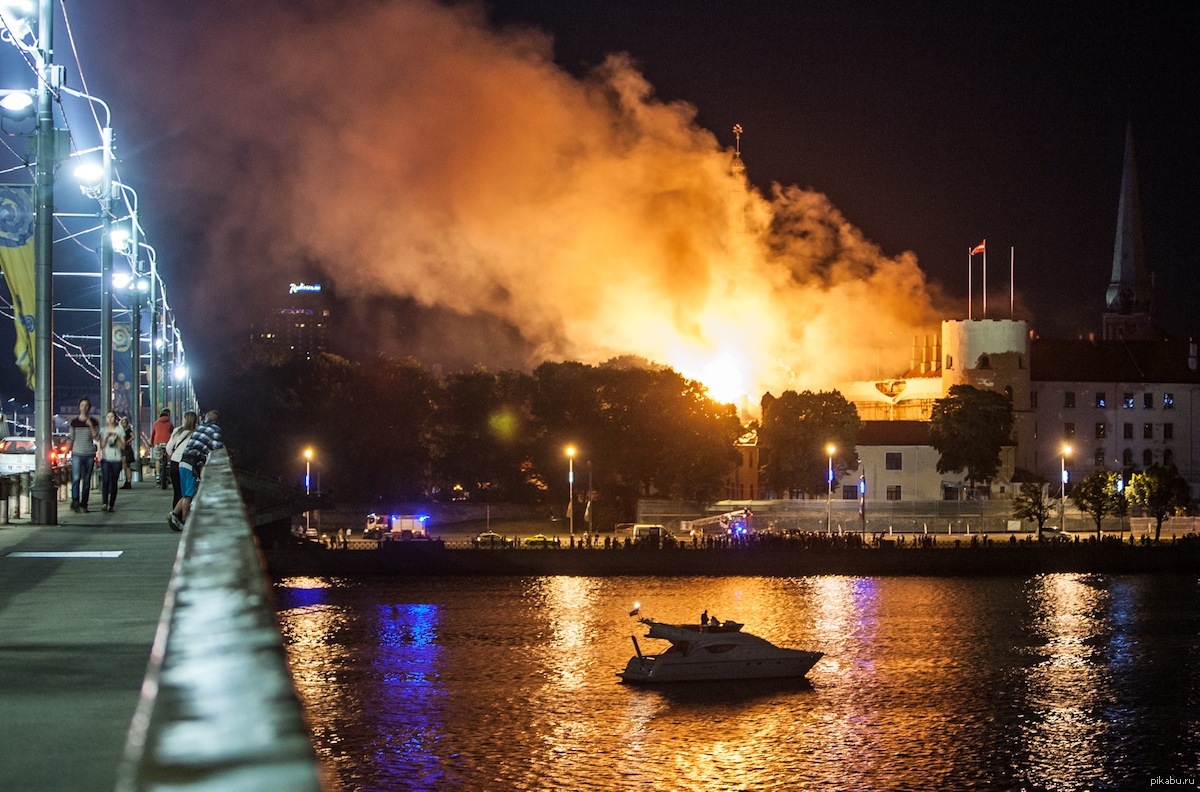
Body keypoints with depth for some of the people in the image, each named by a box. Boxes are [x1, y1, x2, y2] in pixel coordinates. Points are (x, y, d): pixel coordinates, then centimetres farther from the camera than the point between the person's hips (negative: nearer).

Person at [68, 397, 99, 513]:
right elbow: (71, 438, 10)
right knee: (76, 478, -16)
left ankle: (83, 505, 9)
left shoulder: (93, 422, 6)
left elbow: (96, 437, -1)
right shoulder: (74, 422, 6)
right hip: (77, 454, -1)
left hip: (89, 454, 1)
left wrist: (90, 425, -12)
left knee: (87, 480, 4)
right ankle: (75, 502, -18)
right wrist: (69, 452, 6)